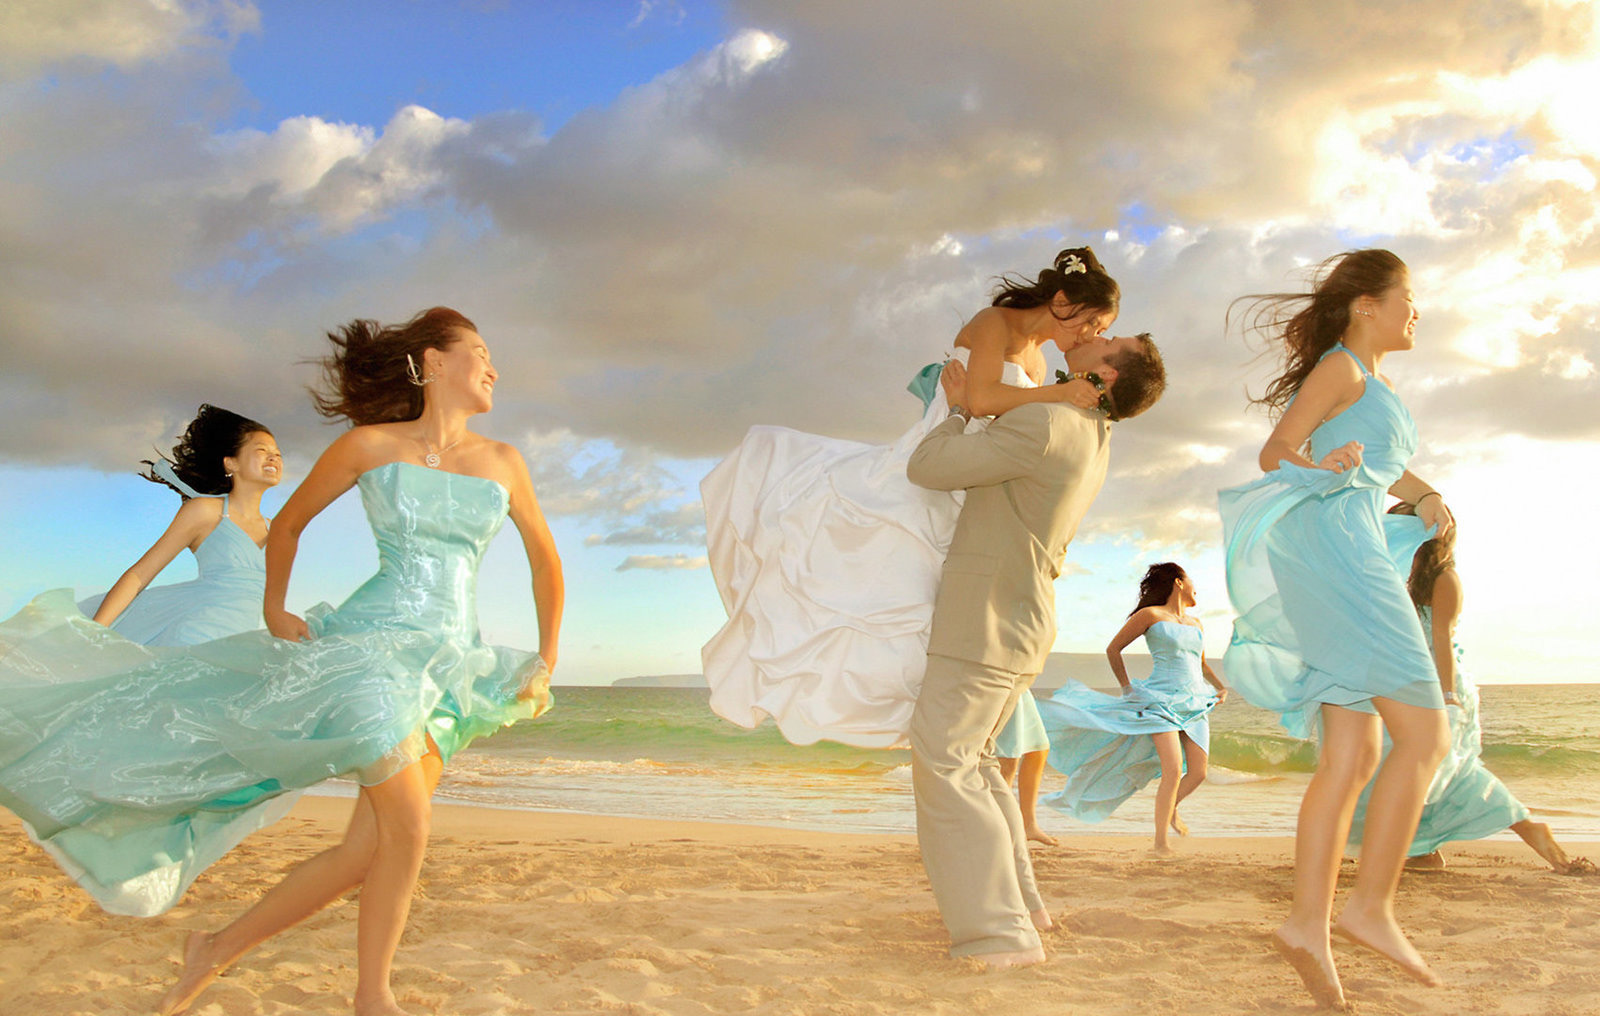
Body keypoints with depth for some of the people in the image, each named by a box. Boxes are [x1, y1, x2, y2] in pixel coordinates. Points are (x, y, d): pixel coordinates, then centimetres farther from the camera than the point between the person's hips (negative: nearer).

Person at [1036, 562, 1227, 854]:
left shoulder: (1195, 623, 17)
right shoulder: (1150, 615, -1)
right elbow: (1113, 649, 4)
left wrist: (1221, 687, 16)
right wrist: (1126, 687, 1)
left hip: (1195, 706, 6)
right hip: (1161, 700, -6)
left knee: (1198, 773, -2)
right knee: (1174, 770, -19)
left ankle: (1171, 808, 30)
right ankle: (1161, 841, -10)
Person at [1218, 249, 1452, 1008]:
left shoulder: (1377, 383, 31)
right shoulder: (1341, 367, 3)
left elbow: (1384, 464, 38)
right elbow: (1275, 451, 0)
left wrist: (1425, 495, 20)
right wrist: (1320, 467, -19)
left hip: (1349, 564, 9)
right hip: (1333, 545, -9)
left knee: (1352, 759, -1)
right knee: (1424, 734, -13)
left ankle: (1308, 924, -6)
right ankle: (1372, 905, -13)